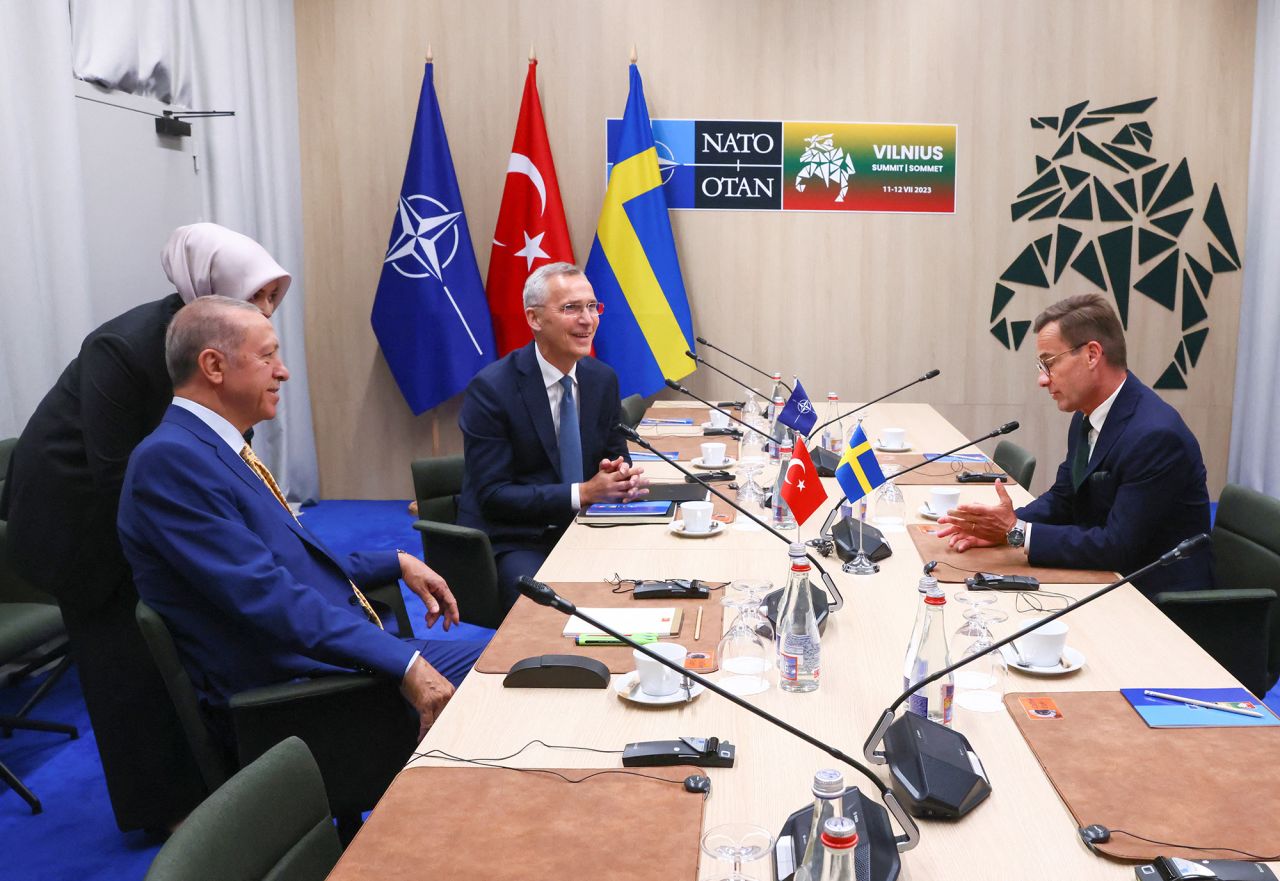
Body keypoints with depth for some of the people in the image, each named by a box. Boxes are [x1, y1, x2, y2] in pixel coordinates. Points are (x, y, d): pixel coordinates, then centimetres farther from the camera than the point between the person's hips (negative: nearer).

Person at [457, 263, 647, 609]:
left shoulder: (603, 379, 3)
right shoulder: (490, 388, -14)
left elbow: (615, 453, 13)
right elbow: (492, 495, -16)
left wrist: (621, 473, -12)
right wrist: (583, 493, -23)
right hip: (510, 540, -5)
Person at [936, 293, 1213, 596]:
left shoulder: (1155, 435, -24)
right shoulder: (1087, 417, 3)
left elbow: (1117, 545, -24)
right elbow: (1061, 500, 11)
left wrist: (1018, 531, -21)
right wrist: (1001, 526, -7)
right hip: (1107, 581, 7)